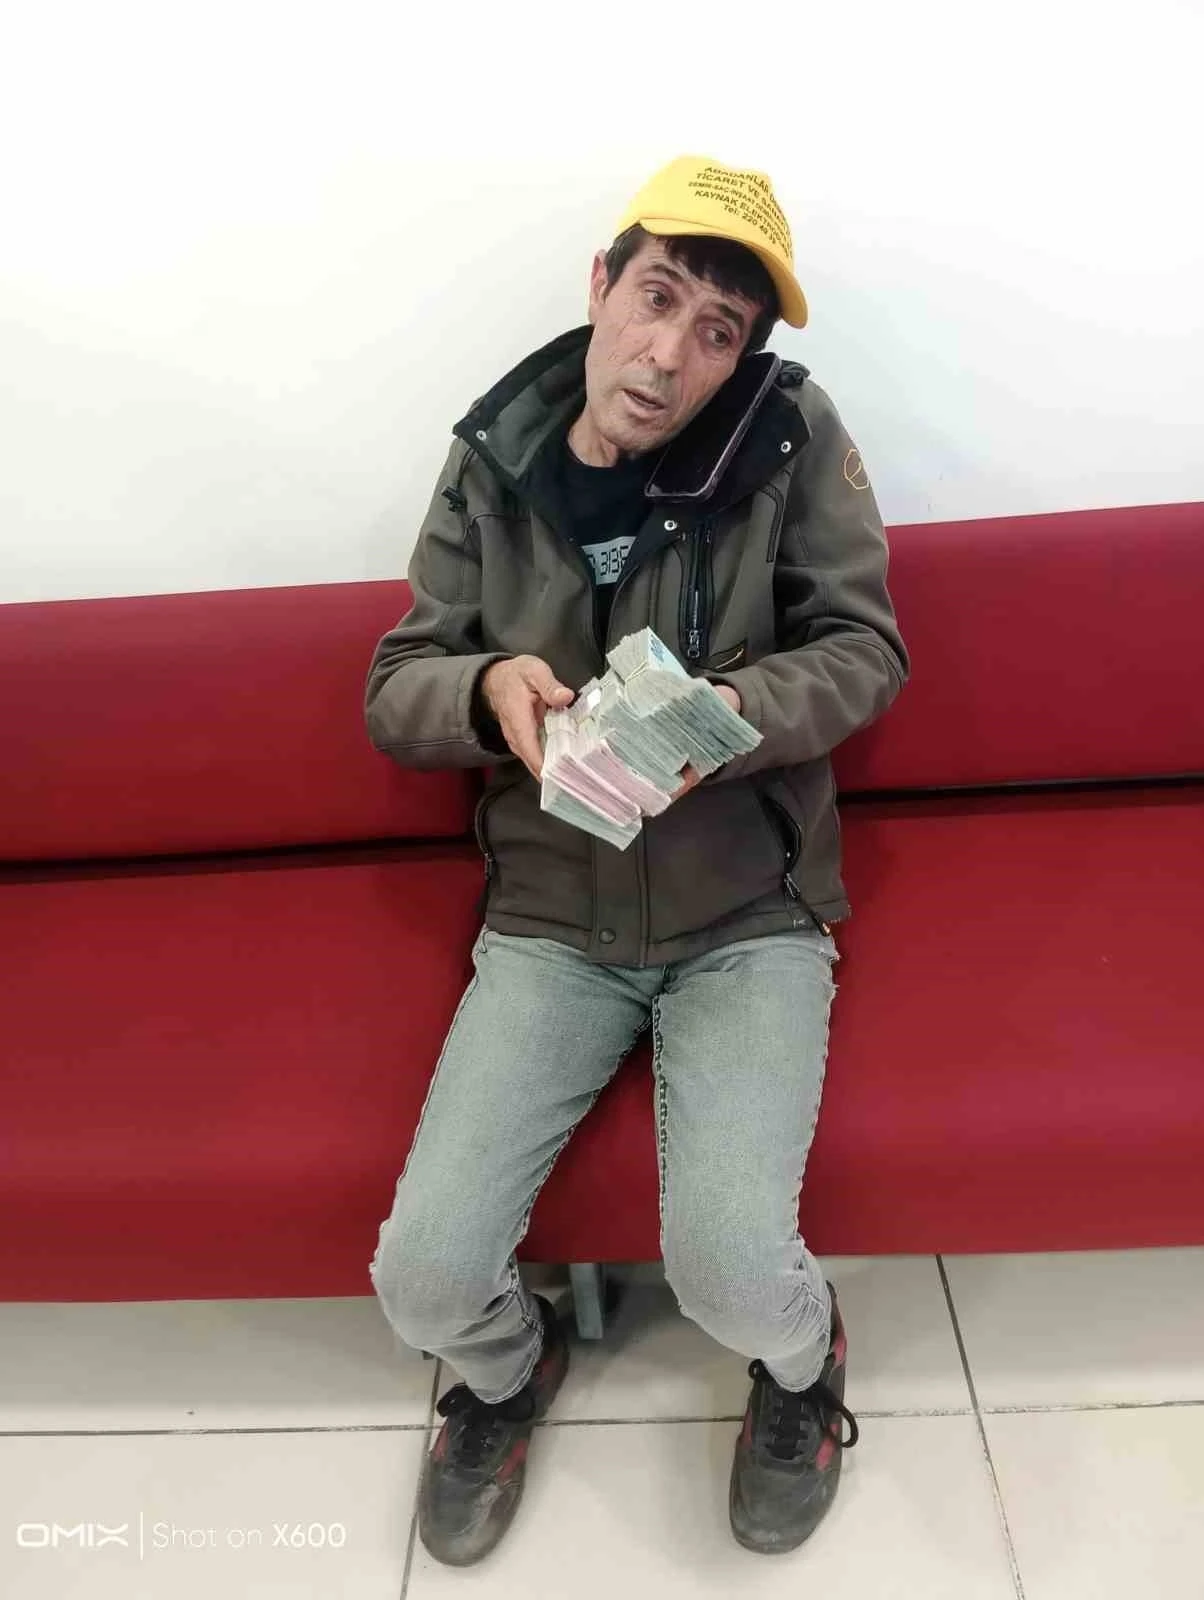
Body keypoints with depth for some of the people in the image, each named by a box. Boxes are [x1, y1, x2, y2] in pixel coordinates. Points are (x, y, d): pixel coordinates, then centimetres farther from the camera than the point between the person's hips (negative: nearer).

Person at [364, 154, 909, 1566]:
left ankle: (801, 1356, 24)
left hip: (749, 917, -1)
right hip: (549, 926, 2)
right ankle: (509, 1368, 32)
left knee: (732, 1273, -18)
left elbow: (863, 648, -3)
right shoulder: (492, 461, 1)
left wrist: (731, 713, -24)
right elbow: (394, 692, 4)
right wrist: (488, 686, -20)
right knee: (422, 1278, -8)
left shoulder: (791, 433, -5)